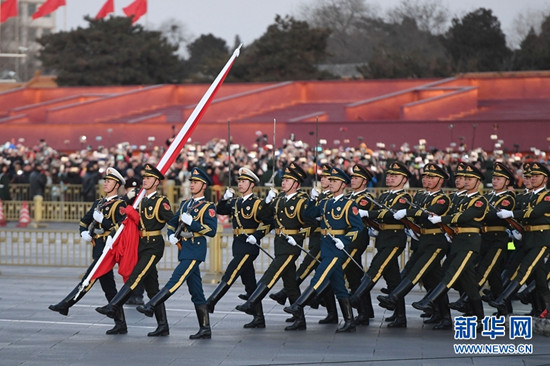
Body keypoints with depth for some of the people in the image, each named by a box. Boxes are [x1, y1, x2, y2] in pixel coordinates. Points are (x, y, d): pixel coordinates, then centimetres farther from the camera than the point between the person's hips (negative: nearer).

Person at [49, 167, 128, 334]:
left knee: (89, 279, -13)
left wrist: (102, 220, -19)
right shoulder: (98, 203, 20)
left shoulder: (119, 205, -5)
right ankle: (121, 325, 9)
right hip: (98, 248, 9)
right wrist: (84, 232, 5)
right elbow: (84, 220, 25)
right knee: (108, 288, 7)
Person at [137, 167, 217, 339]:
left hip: (196, 249, -8)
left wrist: (191, 222, -19)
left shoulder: (208, 207, -4)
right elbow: (172, 222, 24)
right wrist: (171, 235, 4)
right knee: (196, 291, 7)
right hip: (184, 248, 8)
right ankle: (205, 330, 8)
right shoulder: (185, 204, 18)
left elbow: (212, 230, -14)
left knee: (176, 280, -17)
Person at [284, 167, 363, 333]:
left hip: (337, 247, -7)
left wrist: (344, 240, -19)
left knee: (320, 277, -16)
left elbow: (358, 227, -9)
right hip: (326, 247, 8)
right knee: (338, 285, 7)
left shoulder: (349, 204, -3)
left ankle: (298, 306, -22)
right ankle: (349, 322, 11)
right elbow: (308, 214, 21)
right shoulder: (326, 203, 16)